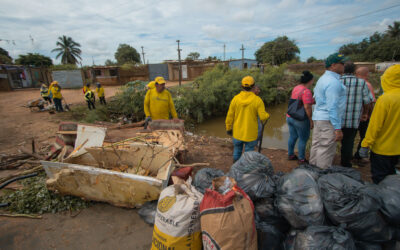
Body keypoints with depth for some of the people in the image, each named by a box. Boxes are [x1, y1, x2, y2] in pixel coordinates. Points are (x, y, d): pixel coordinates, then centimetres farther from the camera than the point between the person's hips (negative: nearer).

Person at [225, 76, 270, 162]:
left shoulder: (235, 98, -9)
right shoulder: (257, 100, -13)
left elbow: (230, 116, -4)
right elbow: (263, 117, -16)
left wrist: (228, 128, 9)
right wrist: (267, 115, 7)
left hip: (237, 133, 2)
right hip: (250, 134, -2)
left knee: (237, 151, 20)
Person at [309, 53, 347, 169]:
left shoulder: (322, 79, 16)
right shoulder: (333, 82, -16)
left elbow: (316, 97, 23)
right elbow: (332, 107, -21)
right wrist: (337, 128, -19)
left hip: (318, 118, 10)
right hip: (328, 121, -10)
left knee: (316, 146, 15)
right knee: (326, 151, -2)